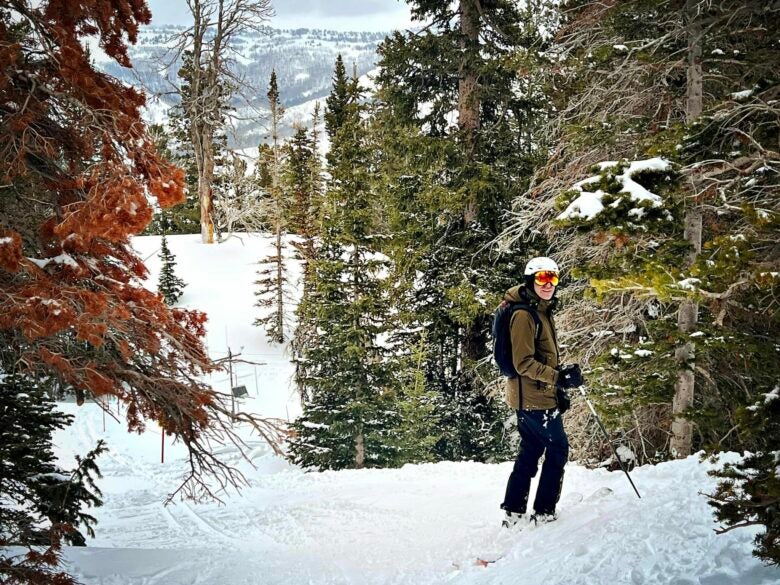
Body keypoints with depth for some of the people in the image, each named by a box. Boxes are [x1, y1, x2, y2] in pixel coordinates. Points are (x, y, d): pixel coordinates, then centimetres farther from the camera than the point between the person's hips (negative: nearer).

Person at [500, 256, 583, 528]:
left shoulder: (542, 312, 15)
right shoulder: (523, 315, -17)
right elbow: (524, 363, -21)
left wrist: (563, 373, 14)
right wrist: (558, 377, -23)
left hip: (539, 396, 10)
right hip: (533, 396, -10)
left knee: (530, 452, 14)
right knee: (558, 449, -1)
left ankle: (514, 513, 19)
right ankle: (544, 512, 7)